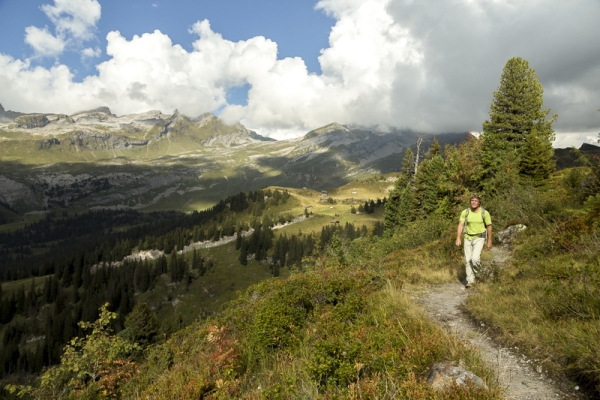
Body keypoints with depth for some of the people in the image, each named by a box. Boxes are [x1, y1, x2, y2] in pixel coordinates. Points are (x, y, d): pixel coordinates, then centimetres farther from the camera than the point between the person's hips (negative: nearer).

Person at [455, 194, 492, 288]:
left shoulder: (485, 213, -11)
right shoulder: (465, 212, -6)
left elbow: (489, 227, -2)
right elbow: (460, 225, -8)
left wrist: (489, 241, 1)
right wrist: (458, 238, -20)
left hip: (479, 239, -3)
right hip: (468, 238, 3)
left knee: (475, 258, -18)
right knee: (468, 260, 1)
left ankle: (477, 270, 18)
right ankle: (470, 281, 15)